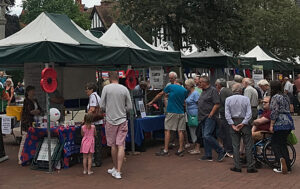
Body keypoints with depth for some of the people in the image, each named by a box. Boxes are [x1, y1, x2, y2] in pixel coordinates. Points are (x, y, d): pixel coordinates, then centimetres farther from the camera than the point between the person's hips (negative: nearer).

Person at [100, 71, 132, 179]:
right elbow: (129, 107, 3)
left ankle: (115, 168, 26)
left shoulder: (106, 88, -5)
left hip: (110, 120, -1)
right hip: (122, 120, 1)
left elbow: (102, 106, -4)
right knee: (121, 146, 1)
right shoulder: (125, 89, 0)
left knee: (113, 145, 12)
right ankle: (118, 171, -3)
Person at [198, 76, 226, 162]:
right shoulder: (203, 91, 18)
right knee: (204, 136, 9)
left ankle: (221, 151, -4)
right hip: (203, 118, 9)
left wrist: (210, 114, -18)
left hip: (209, 117, -9)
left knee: (207, 135, -16)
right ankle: (208, 155, 15)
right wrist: (200, 116, 14)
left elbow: (217, 104, -17)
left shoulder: (213, 90, -10)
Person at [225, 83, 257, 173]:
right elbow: (249, 113, -10)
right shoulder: (246, 99, -4)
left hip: (233, 122, 1)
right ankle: (250, 167, 6)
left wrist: (232, 124, -7)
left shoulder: (228, 99, -1)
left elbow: (227, 114, -7)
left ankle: (237, 167, 9)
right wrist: (243, 123, -9)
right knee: (248, 146, 4)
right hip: (244, 122, -1)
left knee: (235, 146, 7)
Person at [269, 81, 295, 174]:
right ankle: (288, 166, 12)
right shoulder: (286, 96, 15)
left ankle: (281, 158, -22)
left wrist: (271, 125, -11)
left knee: (275, 143, 2)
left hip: (280, 123, -8)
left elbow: (274, 112, -15)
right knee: (283, 144, 13)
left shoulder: (275, 97, -11)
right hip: (289, 122, 8)